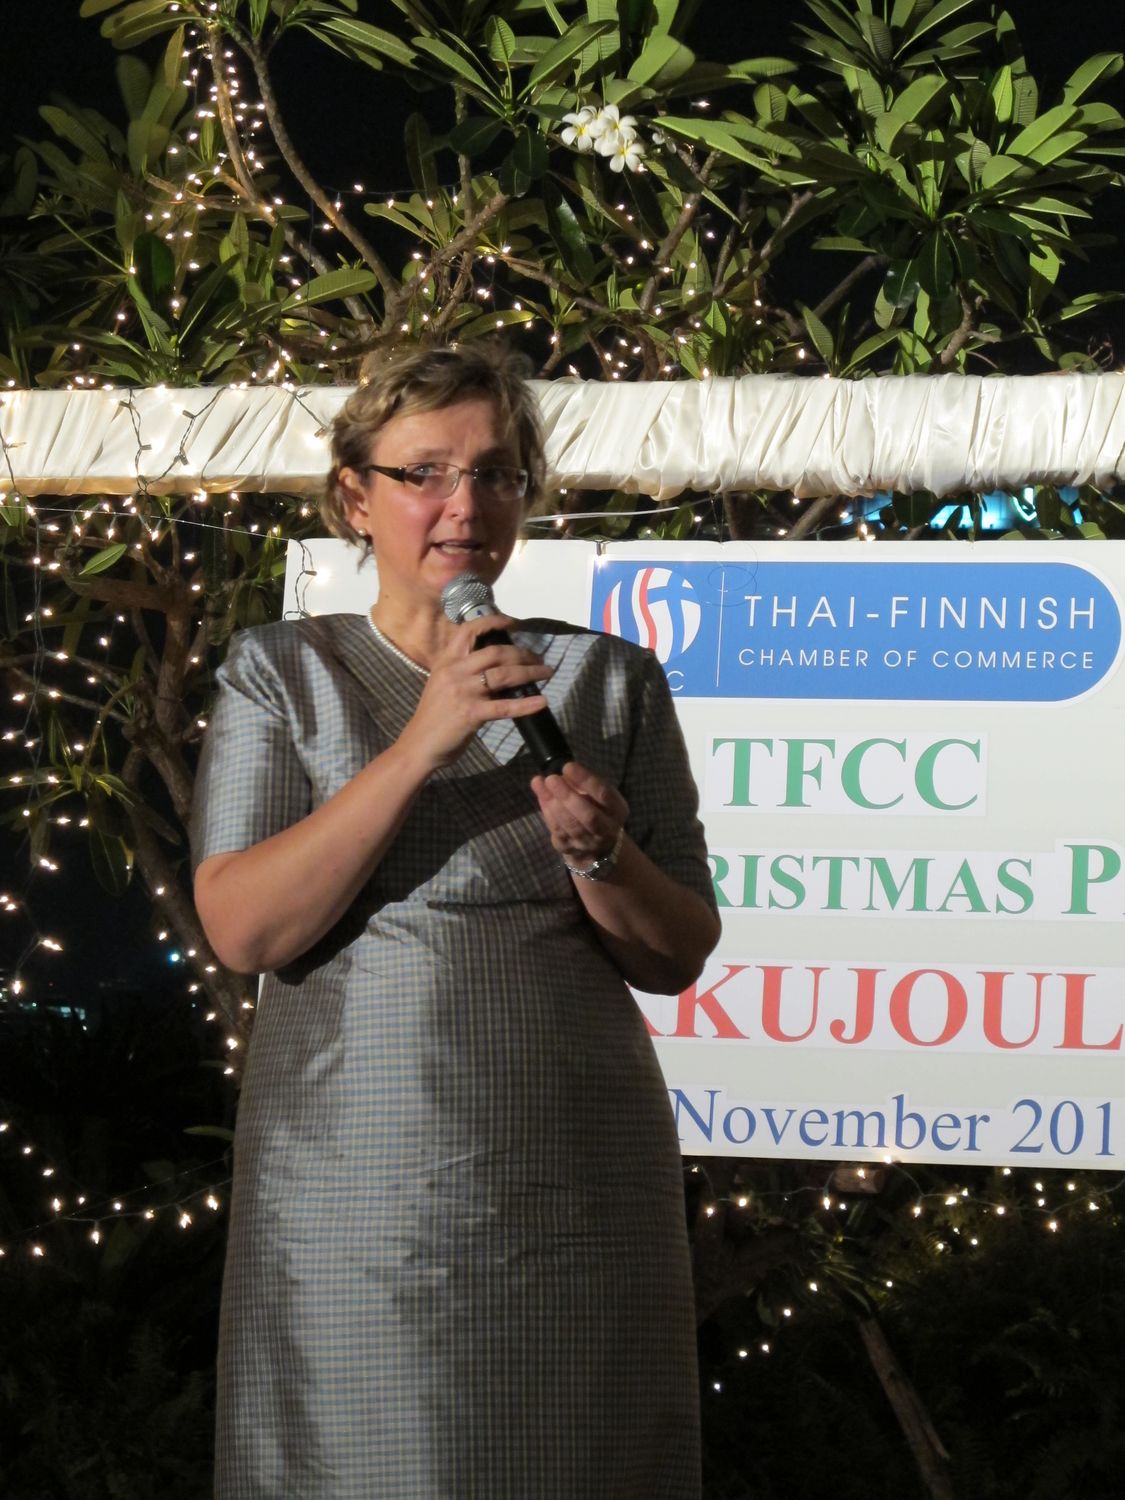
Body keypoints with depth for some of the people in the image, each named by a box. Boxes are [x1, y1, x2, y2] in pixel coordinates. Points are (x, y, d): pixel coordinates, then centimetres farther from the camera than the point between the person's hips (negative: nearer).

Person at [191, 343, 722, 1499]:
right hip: (353, 1182, -1)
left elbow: (678, 956, 7)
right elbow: (244, 928, -9)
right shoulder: (282, 675, 4)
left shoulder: (611, 681, 8)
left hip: (574, 1187, 1)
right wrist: (421, 747, -16)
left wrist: (599, 853, -14)